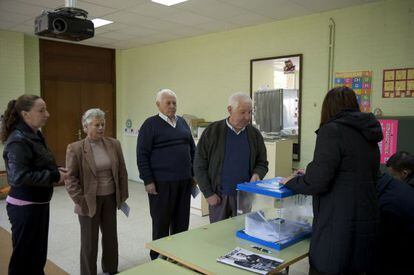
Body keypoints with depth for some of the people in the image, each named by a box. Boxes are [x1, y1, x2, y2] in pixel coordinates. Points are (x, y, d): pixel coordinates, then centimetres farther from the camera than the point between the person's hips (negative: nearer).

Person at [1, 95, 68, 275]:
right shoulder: (18, 140, -20)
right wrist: (54, 176, -22)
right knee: (24, 256, 6)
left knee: (38, 253, 20)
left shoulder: (35, 135, 7)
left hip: (38, 204, 9)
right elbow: (19, 177, -28)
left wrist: (56, 170, -2)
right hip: (25, 207, -9)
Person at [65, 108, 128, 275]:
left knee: (111, 235, 17)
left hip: (111, 198, 4)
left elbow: (122, 172, 5)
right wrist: (80, 201, -13)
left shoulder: (114, 144, 1)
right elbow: (70, 178, -10)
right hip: (89, 200, -4)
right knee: (89, 239, 10)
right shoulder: (75, 148, -10)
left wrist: (123, 195, 4)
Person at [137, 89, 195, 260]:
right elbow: (142, 155, -8)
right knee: (161, 222, 7)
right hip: (161, 183, -5)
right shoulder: (150, 124, -5)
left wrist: (194, 174, 13)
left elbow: (192, 149, 18)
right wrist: (148, 180, -12)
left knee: (182, 221, 13)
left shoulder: (182, 122, 12)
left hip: (184, 181, 5)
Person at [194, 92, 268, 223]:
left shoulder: (254, 134, 3)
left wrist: (257, 174, -10)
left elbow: (262, 163, 12)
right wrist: (208, 194, -6)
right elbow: (200, 165, -4)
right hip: (218, 196, -2)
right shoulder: (212, 131, -6)